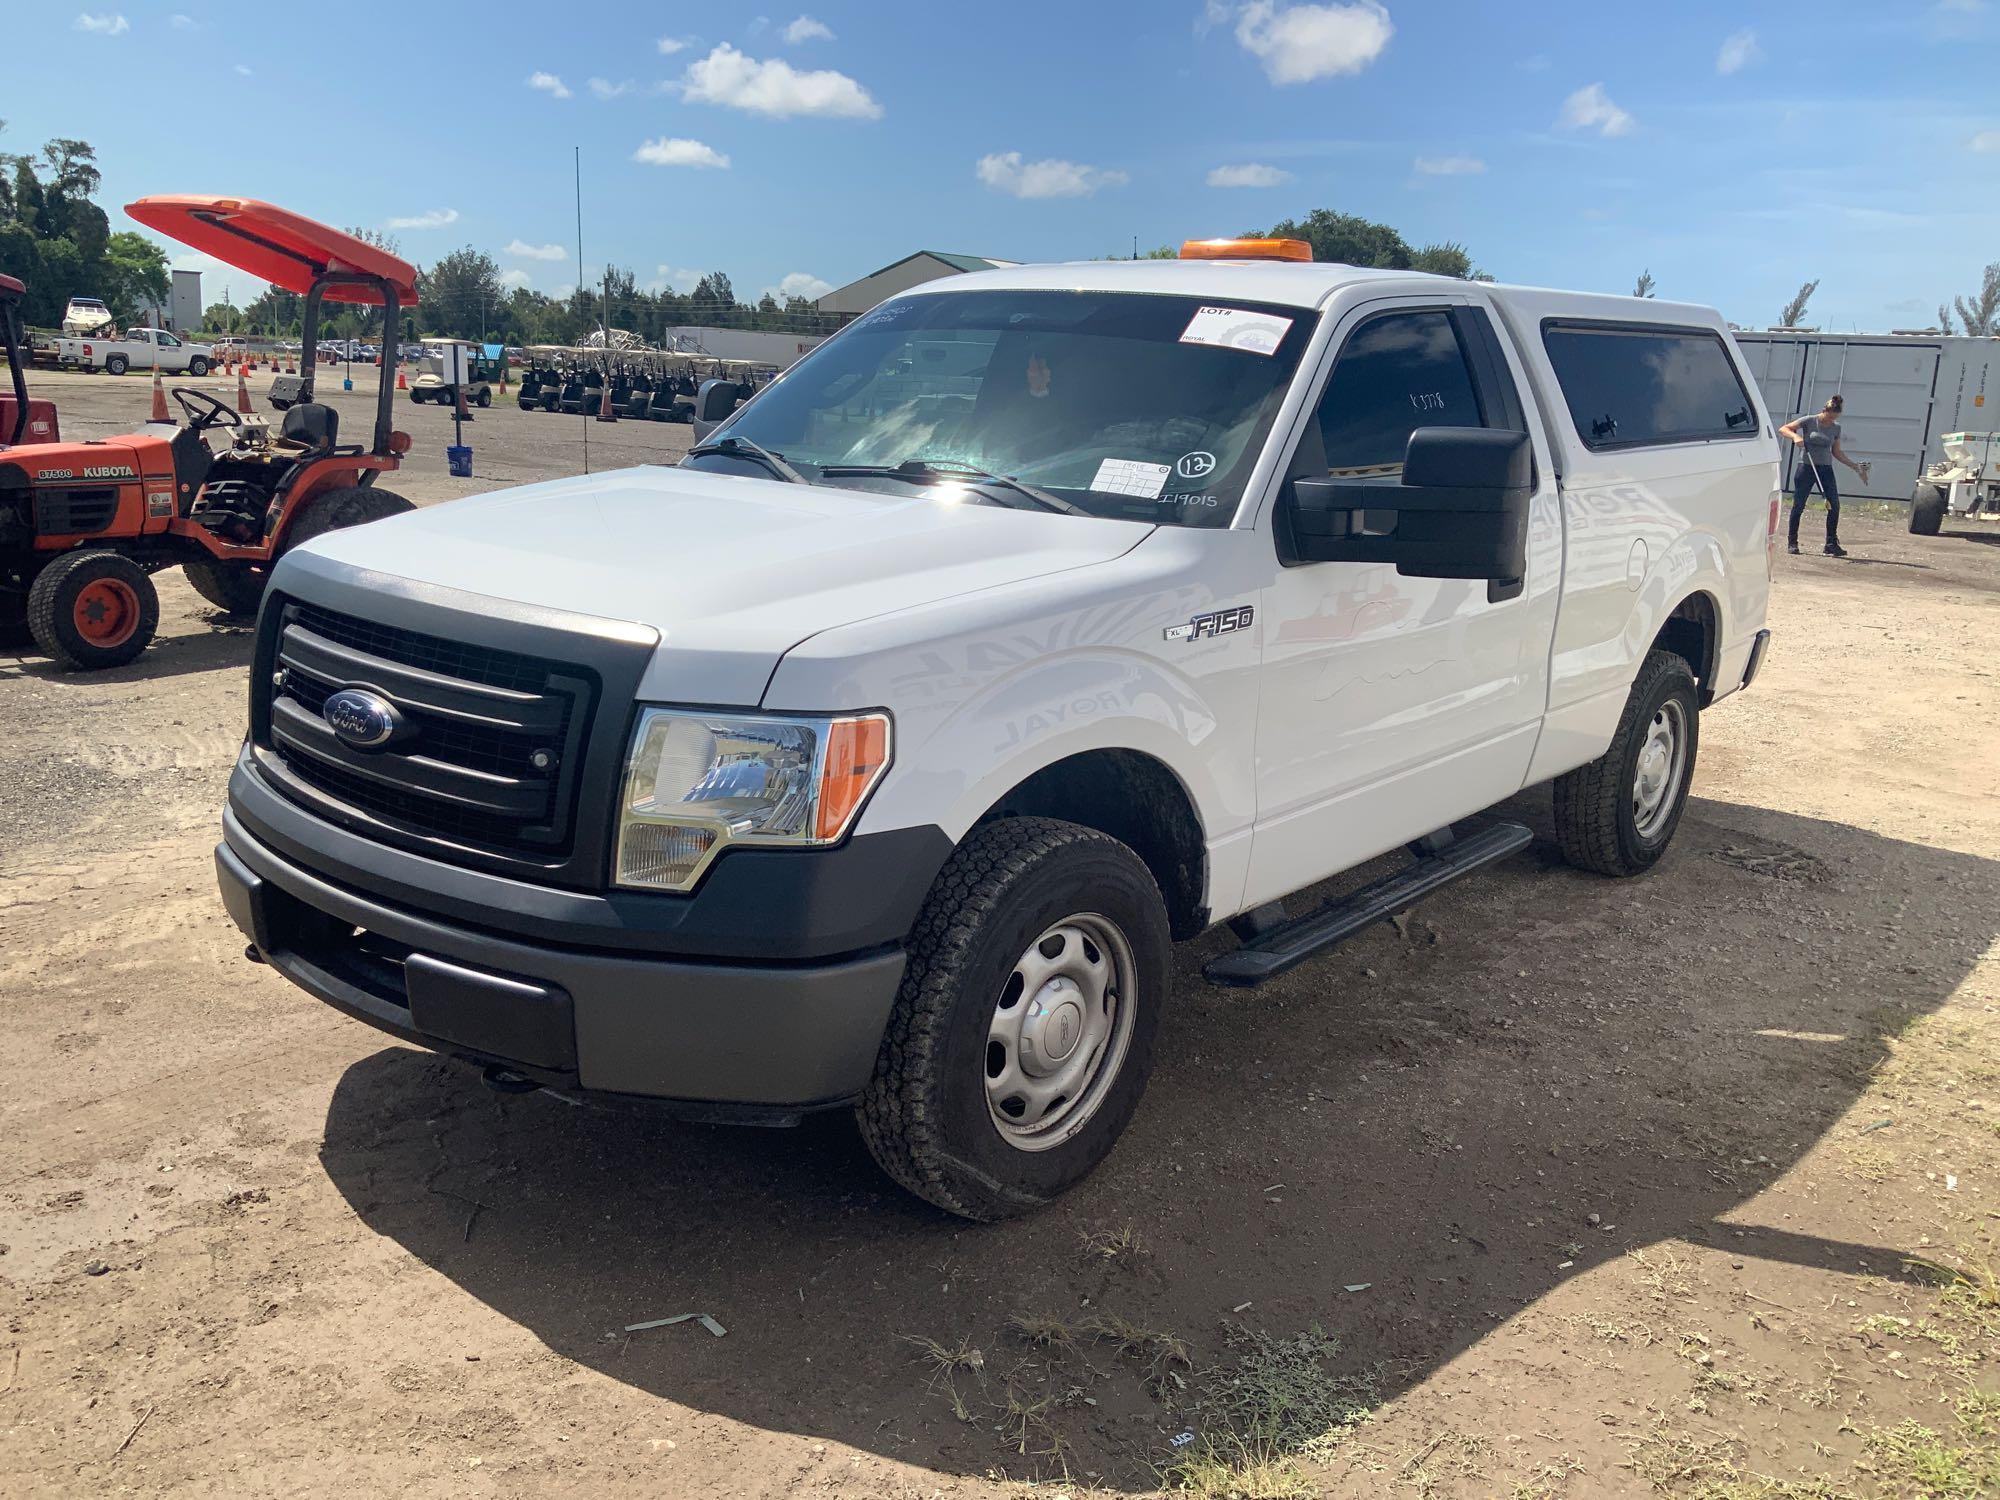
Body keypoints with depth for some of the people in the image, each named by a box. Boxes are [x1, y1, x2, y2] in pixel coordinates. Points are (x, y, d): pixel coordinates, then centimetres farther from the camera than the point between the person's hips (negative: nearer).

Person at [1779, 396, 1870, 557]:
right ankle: (1792, 542, 11)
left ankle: (1832, 544, 1)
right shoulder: (1809, 421, -3)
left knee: (1834, 506, -6)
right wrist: (1795, 436, -25)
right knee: (1798, 506, -1)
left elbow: (1836, 453, 16)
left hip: (1825, 469, 3)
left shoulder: (1836, 428, 8)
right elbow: (1783, 429, -5)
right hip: (1806, 467, -3)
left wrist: (1855, 466, 12)